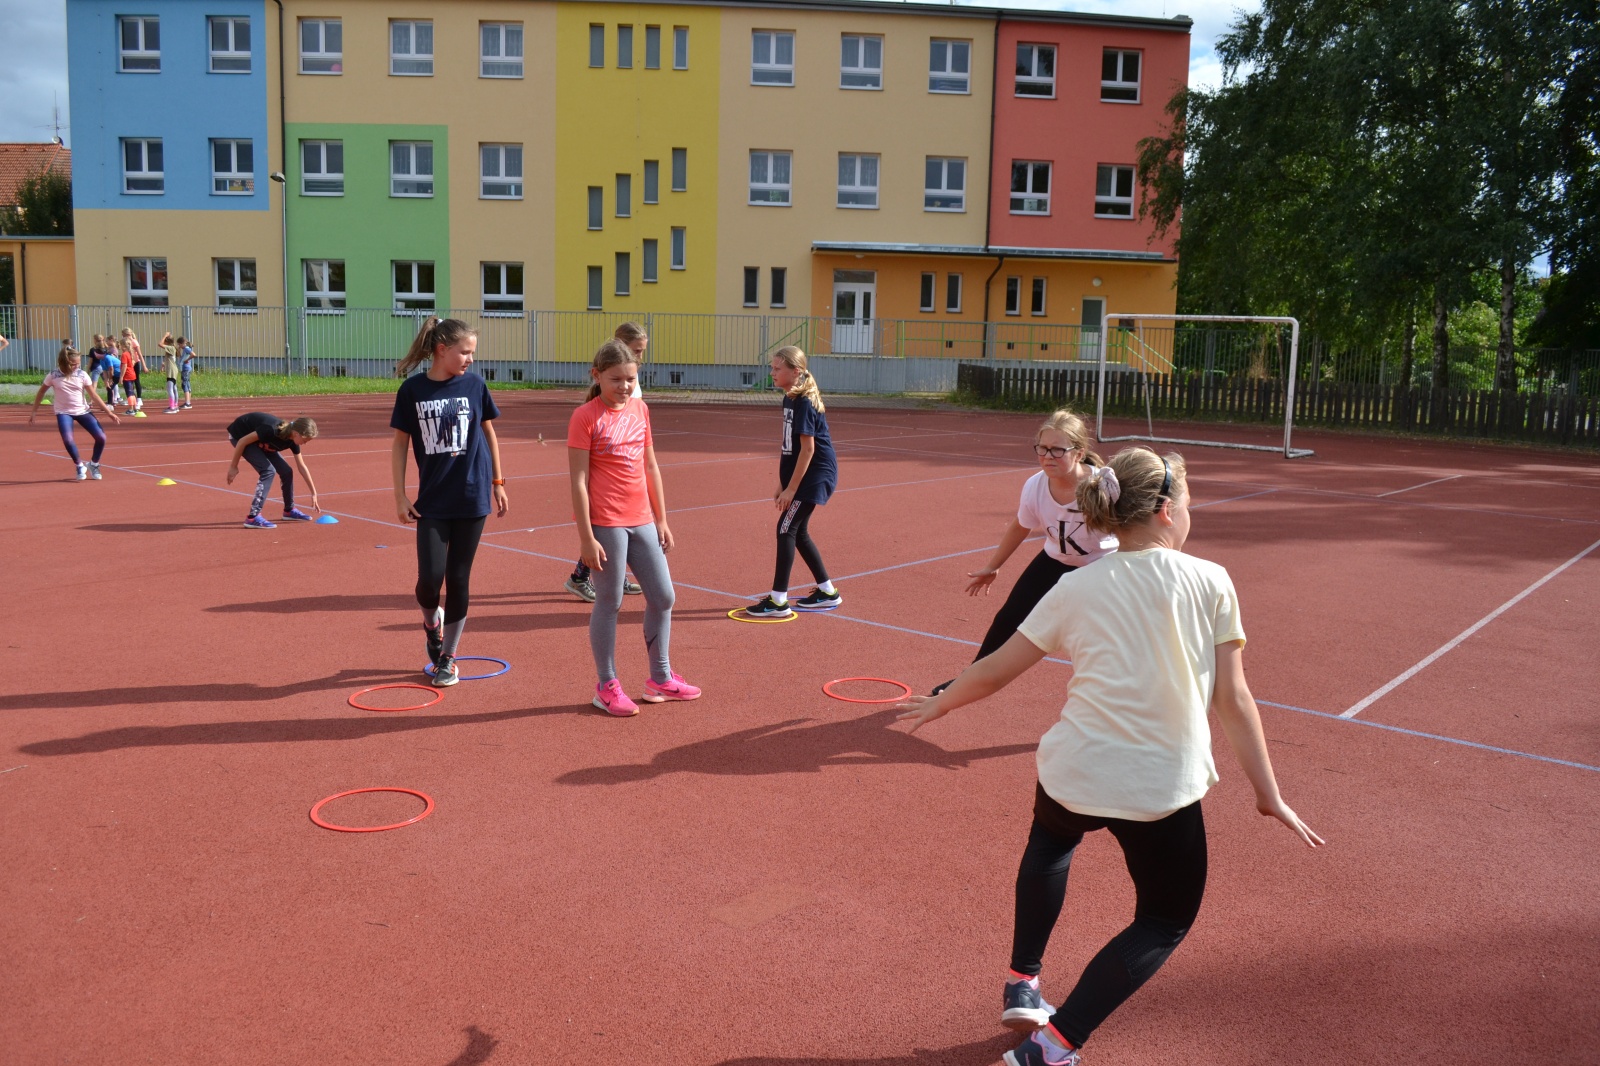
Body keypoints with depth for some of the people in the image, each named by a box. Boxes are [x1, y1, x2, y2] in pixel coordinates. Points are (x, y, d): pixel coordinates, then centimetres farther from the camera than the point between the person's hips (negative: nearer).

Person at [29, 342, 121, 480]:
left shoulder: (82, 375, -7)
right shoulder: (53, 376, -9)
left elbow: (94, 396, -2)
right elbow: (41, 393, 7)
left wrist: (109, 412, -5)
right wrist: (34, 411, 9)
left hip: (83, 410, 2)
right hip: (64, 412, -2)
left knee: (101, 437, -11)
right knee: (67, 439, -26)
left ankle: (94, 464, 14)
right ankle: (80, 466, -2)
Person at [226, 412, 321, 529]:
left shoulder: (292, 440, -14)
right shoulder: (272, 430, -38)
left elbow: (302, 467, -1)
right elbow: (242, 441, -27)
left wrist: (314, 493, 1)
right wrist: (233, 466, -18)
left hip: (260, 442, 7)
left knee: (286, 471, 1)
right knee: (268, 470, -23)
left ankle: (289, 510, 22)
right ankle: (253, 518, -23)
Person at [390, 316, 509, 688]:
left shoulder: (474, 385, -1)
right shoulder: (412, 390, -3)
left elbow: (489, 432, 11)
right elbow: (400, 444, 3)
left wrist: (498, 482, 11)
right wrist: (400, 497, -1)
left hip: (472, 498, 1)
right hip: (432, 501, 0)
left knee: (458, 579, 4)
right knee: (430, 578, -7)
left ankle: (448, 656, 20)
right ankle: (431, 621, 29)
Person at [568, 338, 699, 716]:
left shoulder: (640, 409, 8)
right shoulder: (585, 417, -10)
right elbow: (578, 481, -12)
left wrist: (661, 520, 14)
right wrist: (586, 538, -15)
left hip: (642, 521, 7)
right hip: (606, 524, -6)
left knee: (662, 597, 12)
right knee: (609, 603, 3)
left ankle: (660, 678, 27)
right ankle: (607, 687, 18)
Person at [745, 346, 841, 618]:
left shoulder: (805, 402, -18)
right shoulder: (789, 400, 9)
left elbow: (807, 448, -21)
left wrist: (791, 488, -20)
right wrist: (783, 484, 15)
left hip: (815, 474, -10)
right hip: (800, 475, 10)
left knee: (786, 529, -10)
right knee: (798, 532, 13)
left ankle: (778, 600, -6)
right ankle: (827, 592, 24)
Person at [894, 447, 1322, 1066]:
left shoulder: (1077, 589, -2)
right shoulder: (1210, 582, -7)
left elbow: (995, 672, 3)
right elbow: (1233, 700, -7)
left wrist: (938, 705, 20)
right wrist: (1268, 795, 2)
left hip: (1072, 775, 3)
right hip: (1163, 792, -2)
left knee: (1051, 841, 38)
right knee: (1166, 921, 23)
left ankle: (1022, 987, 33)